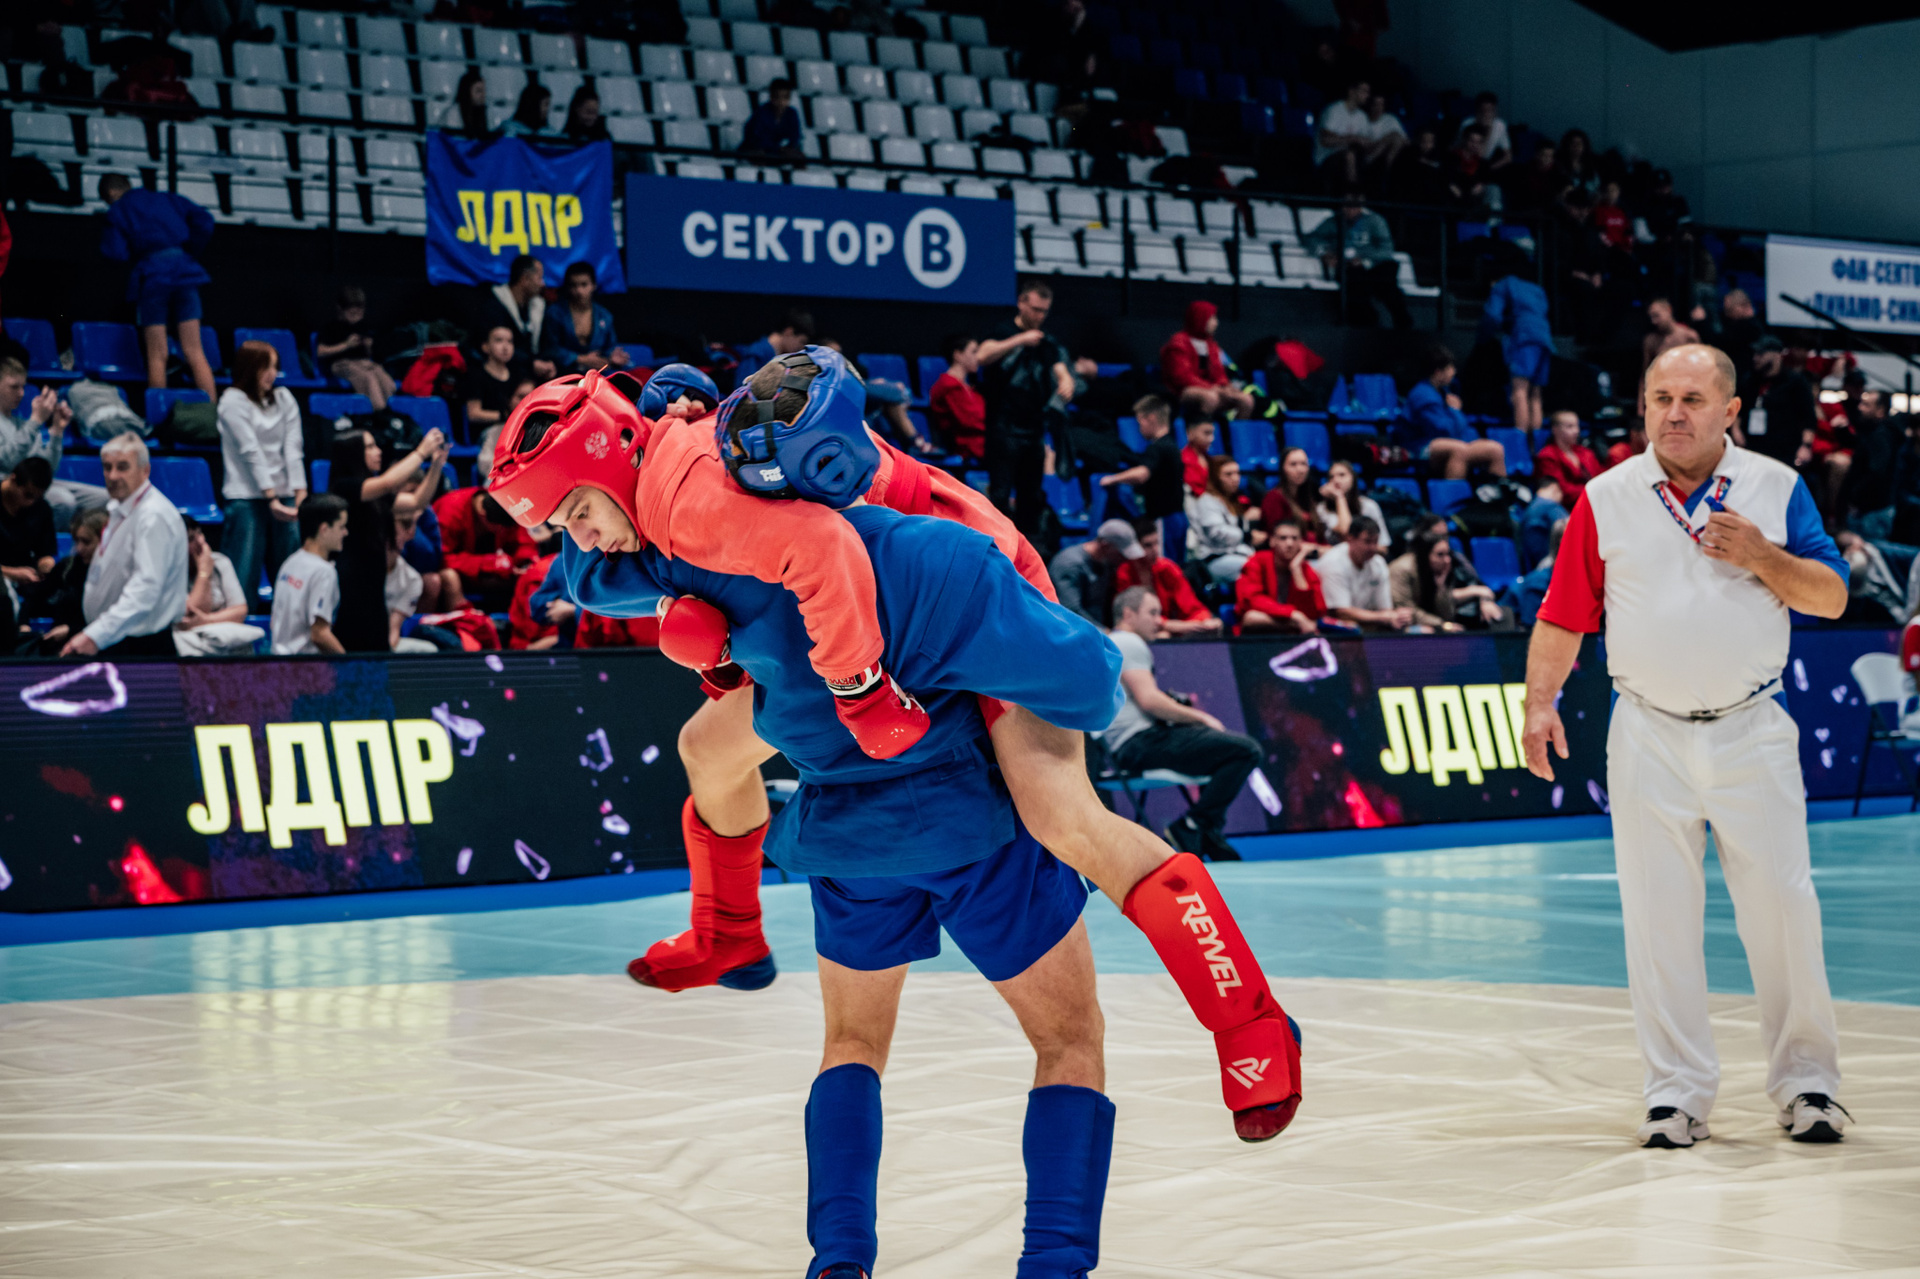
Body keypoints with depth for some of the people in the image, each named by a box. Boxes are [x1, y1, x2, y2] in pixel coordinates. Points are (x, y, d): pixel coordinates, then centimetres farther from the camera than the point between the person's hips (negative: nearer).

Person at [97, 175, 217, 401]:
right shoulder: (169, 199, 18)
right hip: (184, 270, 3)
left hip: (151, 276, -3)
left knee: (157, 356, 3)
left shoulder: (118, 211, 8)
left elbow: (113, 252, -5)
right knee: (194, 352, 3)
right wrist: (191, 253, 15)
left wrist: (133, 258, 16)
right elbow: (204, 221, 6)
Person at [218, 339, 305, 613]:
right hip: (247, 497, -5)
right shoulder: (233, 400, -2)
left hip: (283, 495, 5)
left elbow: (293, 448, 3)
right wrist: (271, 497, -17)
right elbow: (251, 452, -10)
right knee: (244, 575, -8)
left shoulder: (284, 398, 13)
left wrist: (301, 493, -9)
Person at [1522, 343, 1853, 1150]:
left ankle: (1806, 1081, 11)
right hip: (1648, 735, 1)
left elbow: (1832, 599, 3)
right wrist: (1540, 703, -7)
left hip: (1752, 729, 0)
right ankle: (1677, 1090, 10)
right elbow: (1563, 616, 4)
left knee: (1782, 907, -1)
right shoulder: (1606, 500, 4)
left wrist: (1762, 559, -13)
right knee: (1658, 916, 2)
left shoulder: (1777, 490, 4)